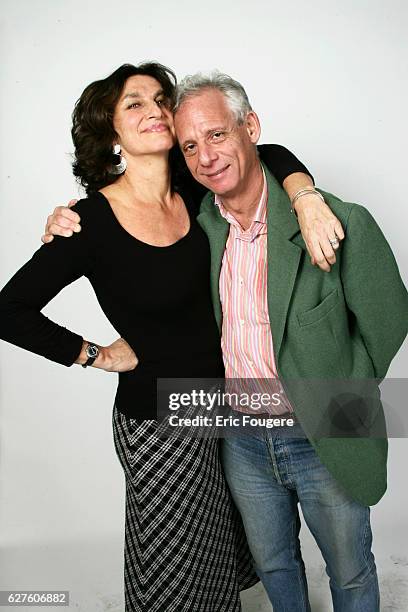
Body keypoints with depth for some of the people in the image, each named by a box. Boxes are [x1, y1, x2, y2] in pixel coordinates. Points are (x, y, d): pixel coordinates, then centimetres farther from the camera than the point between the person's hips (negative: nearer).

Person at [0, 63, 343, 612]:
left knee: (226, 550, 27)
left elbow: (270, 155, 6)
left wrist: (306, 198, -13)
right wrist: (94, 354, -11)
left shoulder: (192, 192, -5)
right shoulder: (92, 221, -19)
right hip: (158, 423, -5)